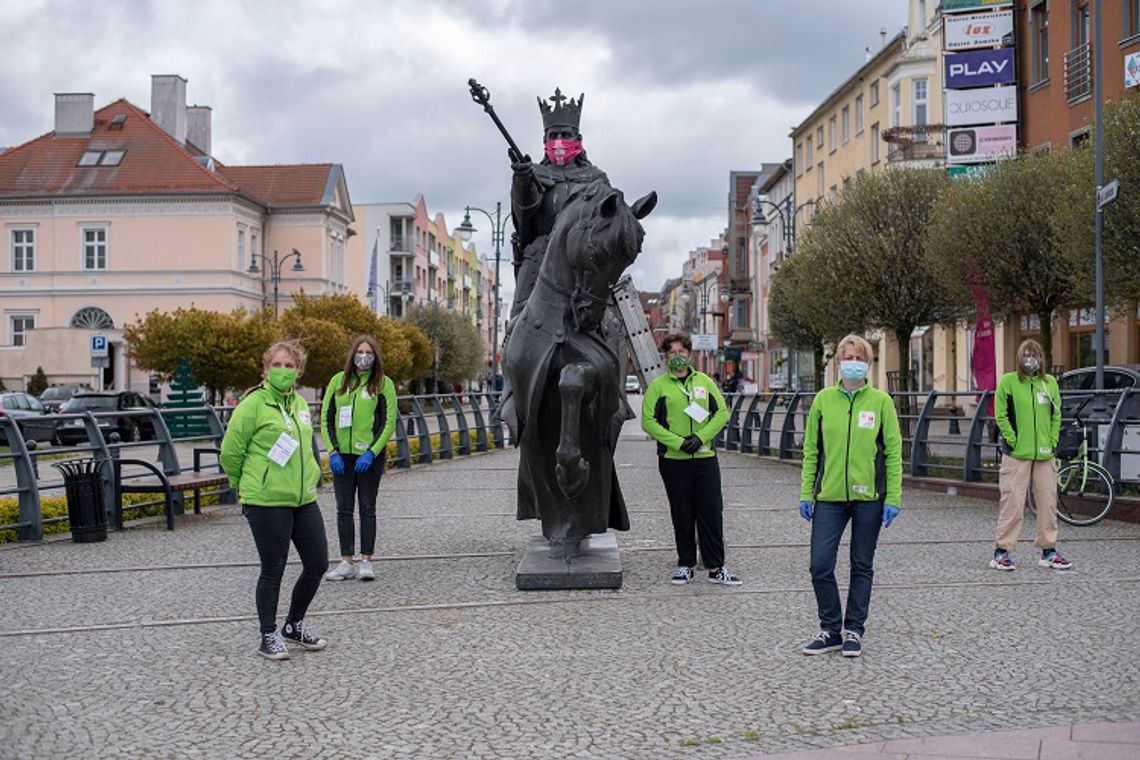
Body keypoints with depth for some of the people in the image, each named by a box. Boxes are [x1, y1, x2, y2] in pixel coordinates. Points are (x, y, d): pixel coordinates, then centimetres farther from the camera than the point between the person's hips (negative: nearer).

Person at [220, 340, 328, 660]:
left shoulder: (301, 404, 12)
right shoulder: (253, 405, -10)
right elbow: (230, 453, -6)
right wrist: (246, 486, 6)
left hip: (304, 499, 7)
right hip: (266, 502, -7)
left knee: (318, 564, 9)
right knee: (273, 570, 2)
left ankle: (294, 625, 29)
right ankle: (269, 637, 18)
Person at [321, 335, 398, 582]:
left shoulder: (384, 384, -1)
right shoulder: (338, 381, 6)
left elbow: (389, 422, -4)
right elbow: (326, 417, 6)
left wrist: (371, 452, -13)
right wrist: (332, 451, -4)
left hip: (370, 456, -3)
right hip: (342, 455, 3)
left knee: (367, 508, 3)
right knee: (344, 509, 5)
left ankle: (366, 561, 8)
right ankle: (347, 562, 10)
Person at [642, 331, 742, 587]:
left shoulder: (704, 381, 8)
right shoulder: (658, 385, 0)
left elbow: (722, 412, 6)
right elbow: (648, 421, -6)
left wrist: (700, 437, -8)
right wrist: (678, 442, -15)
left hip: (705, 458, 2)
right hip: (673, 460, -2)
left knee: (712, 513, 1)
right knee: (682, 516, 5)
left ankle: (716, 567, 7)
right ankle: (686, 565, 16)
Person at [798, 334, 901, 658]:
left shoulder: (881, 401, -1)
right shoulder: (824, 399, 3)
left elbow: (893, 452, 0)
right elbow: (811, 450, 7)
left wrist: (893, 499, -5)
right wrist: (806, 494, 3)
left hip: (869, 497, -1)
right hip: (829, 497, 1)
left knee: (862, 567, 9)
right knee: (820, 565, -3)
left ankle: (854, 631, 23)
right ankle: (831, 630, 14)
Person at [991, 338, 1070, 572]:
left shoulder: (1050, 382, 9)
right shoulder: (1008, 381, -2)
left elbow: (1056, 415, 14)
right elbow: (1001, 415, -3)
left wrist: (1052, 442, 4)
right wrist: (1013, 441, -8)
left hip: (1045, 454, 4)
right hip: (1017, 455, -4)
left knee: (1048, 502, 7)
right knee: (1012, 503, -5)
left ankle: (1048, 550, 18)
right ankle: (1002, 551, 2)